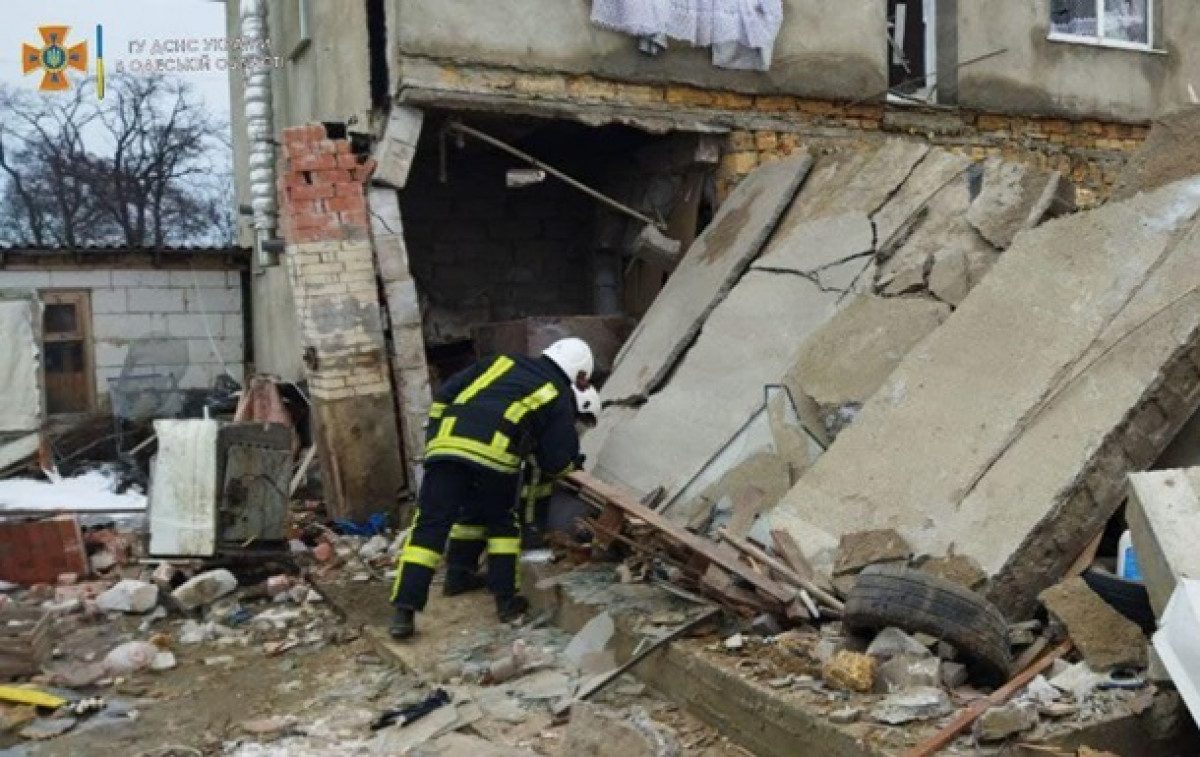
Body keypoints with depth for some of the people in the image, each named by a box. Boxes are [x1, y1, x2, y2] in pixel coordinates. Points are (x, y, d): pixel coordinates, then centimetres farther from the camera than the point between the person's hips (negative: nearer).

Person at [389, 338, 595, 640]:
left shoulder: (503, 362, 29)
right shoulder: (560, 398, 18)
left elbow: (445, 393, 23)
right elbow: (556, 462, 15)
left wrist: (434, 431, 30)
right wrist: (571, 463, 36)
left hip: (446, 442, 3)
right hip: (493, 453, -3)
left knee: (430, 524, 7)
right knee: (502, 522, 20)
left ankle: (404, 610, 7)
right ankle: (506, 600, 22)